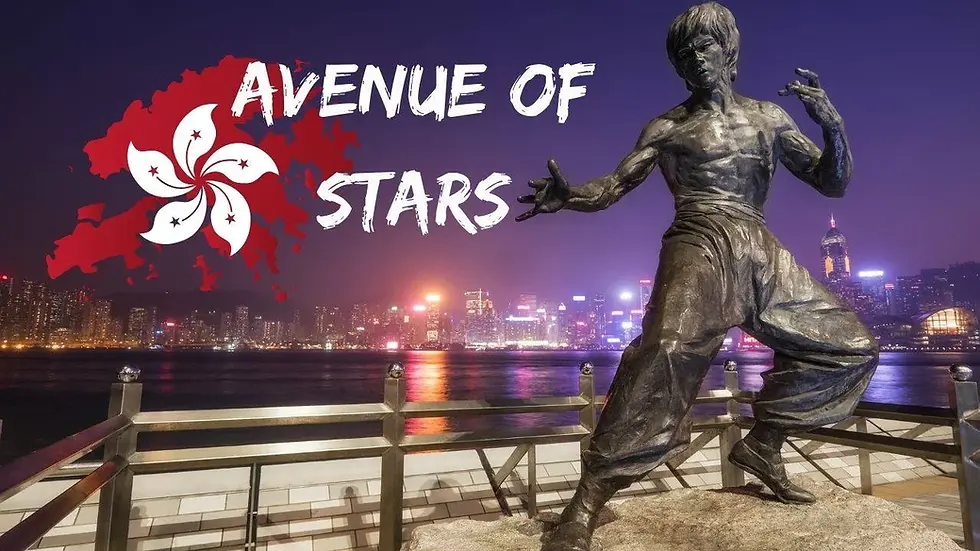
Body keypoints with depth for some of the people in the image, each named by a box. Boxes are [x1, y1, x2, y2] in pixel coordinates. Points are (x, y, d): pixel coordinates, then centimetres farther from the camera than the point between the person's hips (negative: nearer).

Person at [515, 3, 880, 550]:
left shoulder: (768, 117, 17)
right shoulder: (666, 128, 8)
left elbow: (833, 183, 15)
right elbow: (612, 187, 1)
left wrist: (833, 124, -5)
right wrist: (569, 195, -21)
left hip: (763, 253, 6)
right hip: (700, 247, -6)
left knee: (853, 345, 10)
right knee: (669, 348, -35)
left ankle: (763, 444, 22)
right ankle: (585, 507, -31)